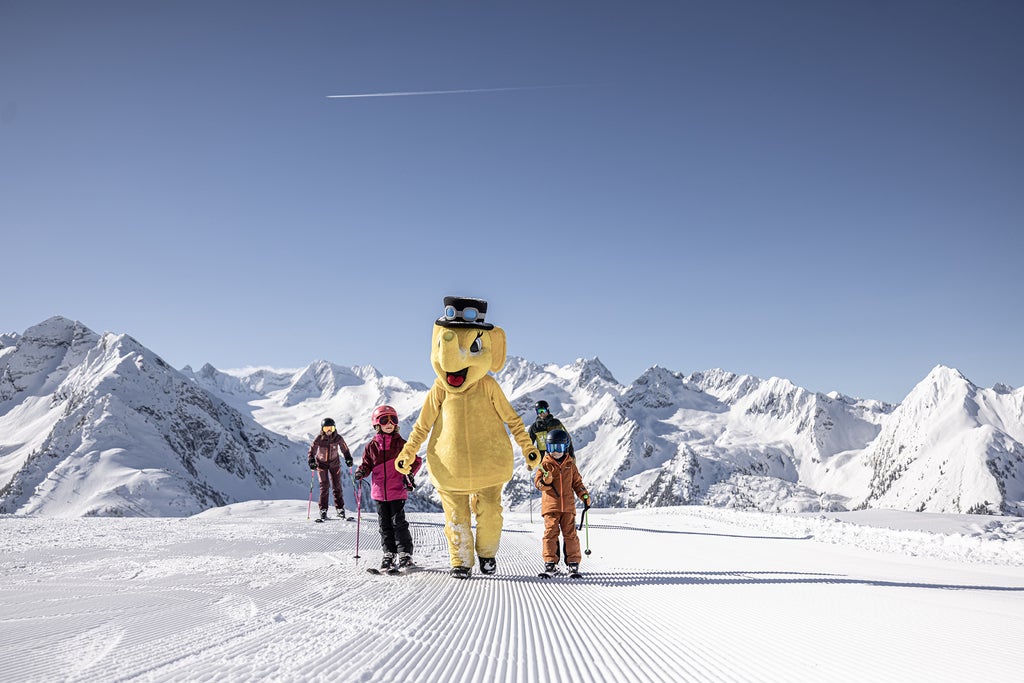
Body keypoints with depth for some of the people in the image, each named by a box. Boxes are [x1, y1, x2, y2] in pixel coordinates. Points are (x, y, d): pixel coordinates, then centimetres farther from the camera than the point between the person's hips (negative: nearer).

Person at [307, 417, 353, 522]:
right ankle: (323, 510, 1)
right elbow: (312, 451, -9)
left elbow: (345, 449, 0)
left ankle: (340, 509, 9)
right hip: (321, 464, -1)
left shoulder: (338, 438, -13)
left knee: (337, 486, 1)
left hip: (334, 463, 1)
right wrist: (312, 462, -22)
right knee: (324, 486, -7)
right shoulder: (319, 439, -17)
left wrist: (348, 459, -12)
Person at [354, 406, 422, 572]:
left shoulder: (401, 444, -1)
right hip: (379, 492, 3)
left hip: (397, 491, -3)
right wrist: (361, 472, -11)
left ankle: (405, 554, 4)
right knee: (385, 524, 9)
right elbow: (367, 464, 11)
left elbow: (415, 460, 3)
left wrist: (409, 474, -12)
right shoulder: (372, 446, 5)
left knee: (398, 522, -4)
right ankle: (389, 554, 18)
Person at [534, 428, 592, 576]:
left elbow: (577, 482, 17)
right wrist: (545, 481, -23)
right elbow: (537, 482, -2)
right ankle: (550, 562, 2)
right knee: (551, 532, -4)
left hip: (568, 505, 2)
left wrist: (585, 496, 8)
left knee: (570, 533, 1)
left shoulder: (570, 464, 11)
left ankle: (573, 563, 6)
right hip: (550, 505, -2)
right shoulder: (545, 464, 3)